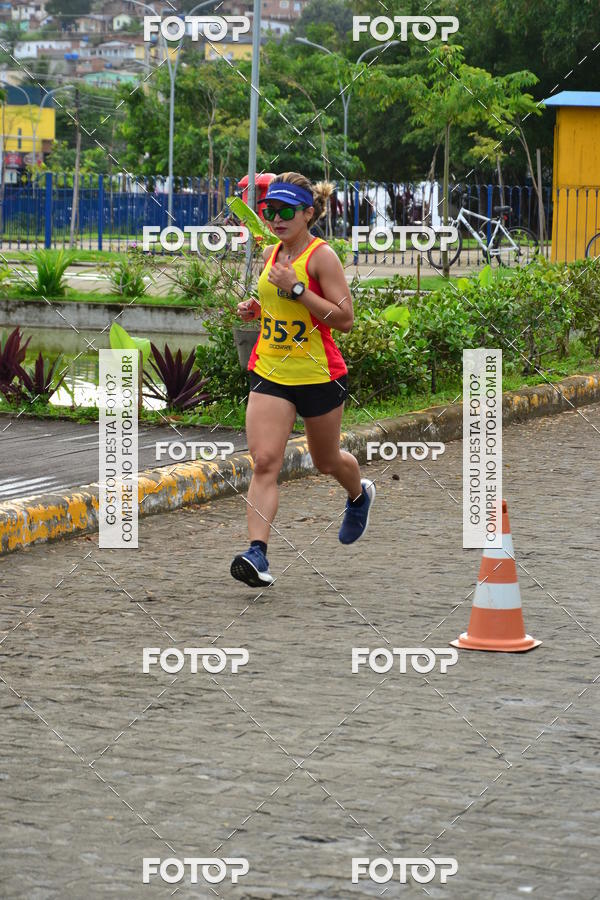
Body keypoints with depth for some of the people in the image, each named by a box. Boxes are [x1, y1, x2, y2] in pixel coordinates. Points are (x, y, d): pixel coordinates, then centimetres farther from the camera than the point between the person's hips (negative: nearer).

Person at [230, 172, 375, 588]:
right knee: (264, 463, -13)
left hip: (319, 375, -4)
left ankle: (360, 495, 51)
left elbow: (344, 319, -18)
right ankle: (257, 553, -20)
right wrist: (256, 308, 3)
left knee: (327, 461, 17)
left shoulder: (322, 256, -13)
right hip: (270, 373, 4)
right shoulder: (270, 254, 6)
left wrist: (296, 289, -24)